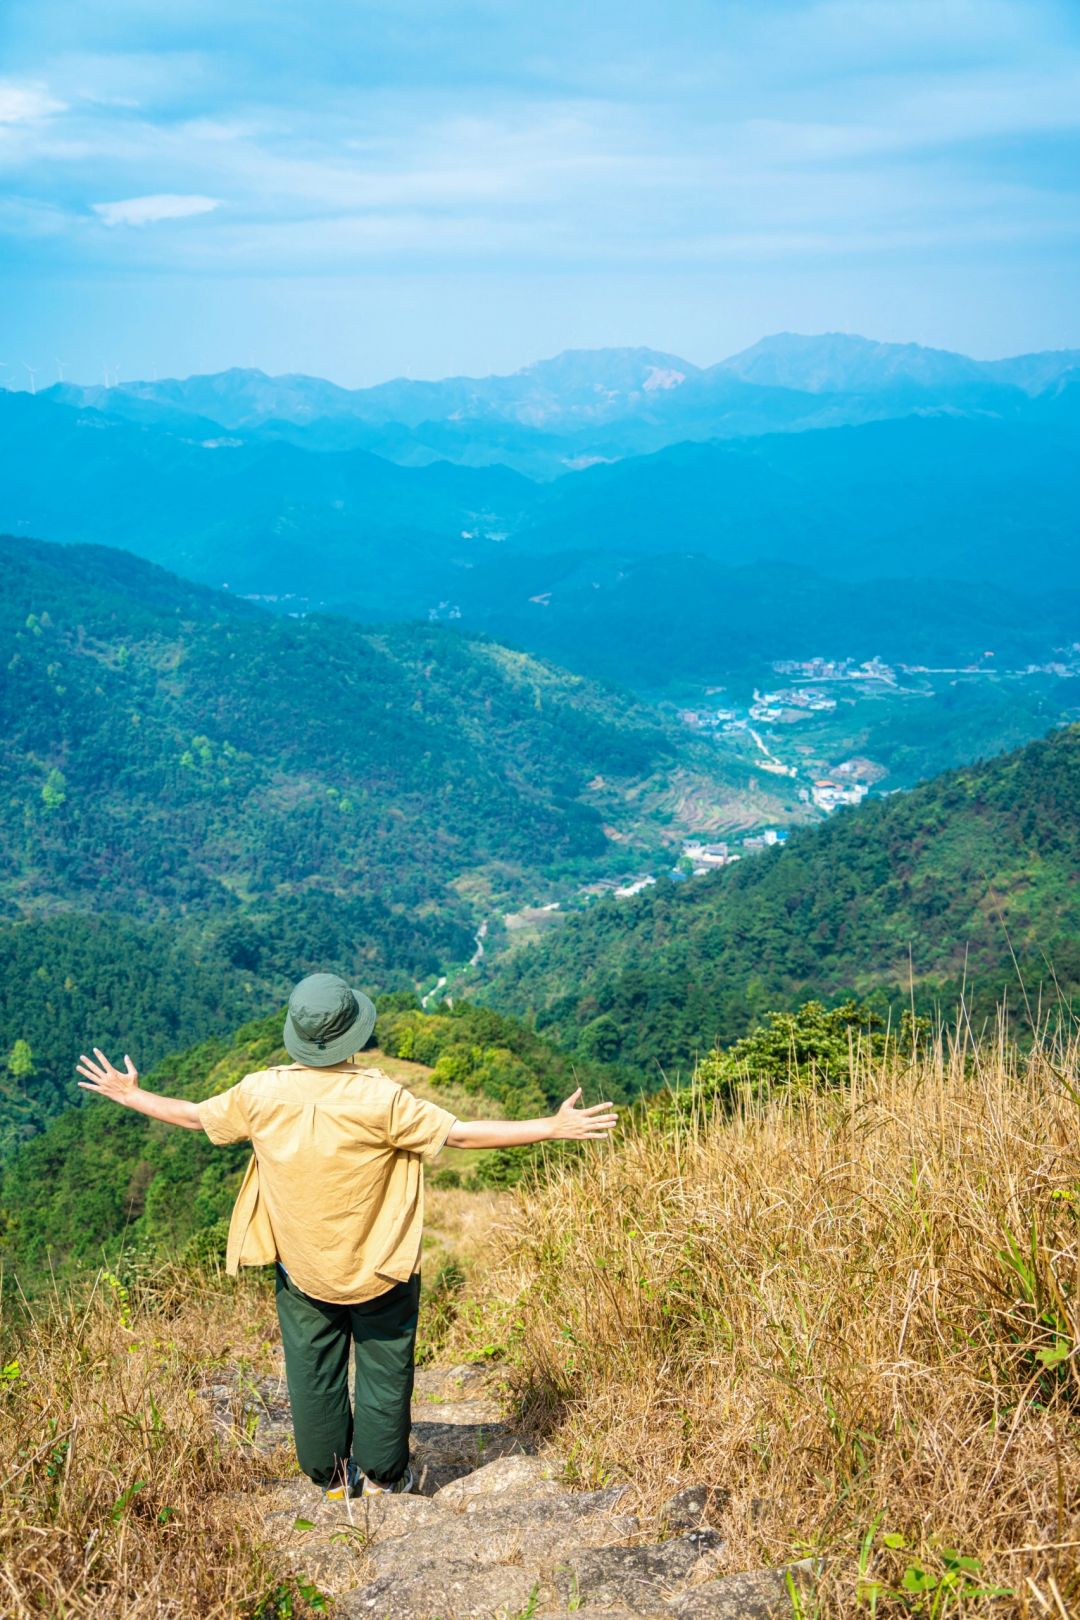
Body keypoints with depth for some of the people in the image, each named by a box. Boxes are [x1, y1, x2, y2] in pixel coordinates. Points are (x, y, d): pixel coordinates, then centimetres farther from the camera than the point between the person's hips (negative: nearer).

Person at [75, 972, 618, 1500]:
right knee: (384, 1365, 17)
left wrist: (129, 1095, 19)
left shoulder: (262, 1093, -16)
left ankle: (331, 1476, 34)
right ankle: (382, 1474, 31)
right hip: (380, 1268, -3)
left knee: (313, 1370, 20)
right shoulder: (379, 1098, -27)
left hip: (301, 1267, 3)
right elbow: (459, 1133, -24)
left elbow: (193, 1115, 0)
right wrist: (553, 1128, -19)